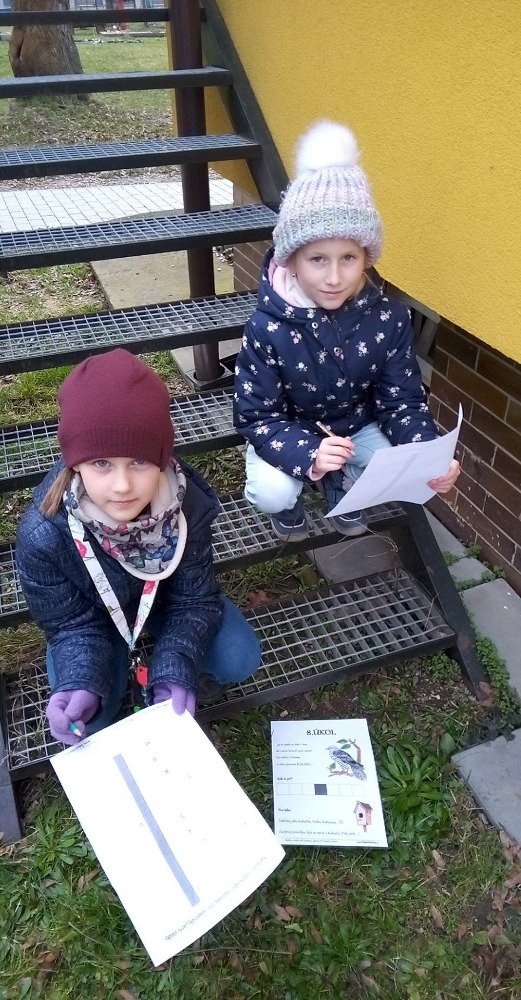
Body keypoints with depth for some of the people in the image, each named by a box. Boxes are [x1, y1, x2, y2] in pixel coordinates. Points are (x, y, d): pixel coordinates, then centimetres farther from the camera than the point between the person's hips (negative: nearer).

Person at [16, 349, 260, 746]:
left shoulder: (189, 502, -33)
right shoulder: (43, 535, -38)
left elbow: (195, 600, -20)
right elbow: (72, 624, -22)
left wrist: (175, 671, -36)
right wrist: (81, 686, -42)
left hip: (167, 595, 2)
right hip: (92, 614, -1)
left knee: (239, 660, -15)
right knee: (87, 718, -18)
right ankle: (119, 669, 16)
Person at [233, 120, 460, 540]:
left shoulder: (389, 318, -18)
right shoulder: (267, 328, -26)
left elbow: (402, 400, -12)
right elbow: (257, 417, -22)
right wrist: (308, 454, -42)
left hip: (357, 426, 3)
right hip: (287, 432, -2)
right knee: (271, 493, -29)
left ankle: (342, 488, 15)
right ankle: (289, 505, 12)